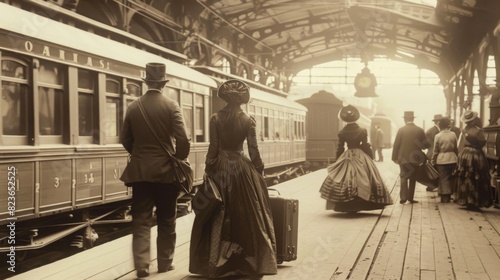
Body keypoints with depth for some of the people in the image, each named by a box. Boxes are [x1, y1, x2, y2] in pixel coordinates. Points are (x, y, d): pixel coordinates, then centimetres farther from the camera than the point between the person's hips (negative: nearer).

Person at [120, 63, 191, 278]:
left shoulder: (133, 107, 0)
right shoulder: (171, 106, -8)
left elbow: (125, 139, 6)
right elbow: (183, 139, -14)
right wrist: (179, 160, 3)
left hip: (140, 171, 2)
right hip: (165, 170, -1)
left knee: (141, 220, 5)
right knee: (166, 221, 11)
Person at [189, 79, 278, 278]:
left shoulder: (216, 118, -3)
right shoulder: (248, 120, -4)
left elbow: (213, 147, -4)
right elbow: (253, 150, -4)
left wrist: (208, 169, 4)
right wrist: (259, 171, 7)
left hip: (220, 168, 1)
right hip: (242, 168, -1)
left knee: (218, 217, 7)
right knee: (246, 216, 5)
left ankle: (216, 264, 10)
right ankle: (249, 263, 7)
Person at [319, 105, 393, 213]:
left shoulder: (342, 132, -1)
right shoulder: (362, 131, -5)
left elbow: (340, 148, 3)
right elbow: (366, 147, -3)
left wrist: (338, 161, 12)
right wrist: (370, 159, 7)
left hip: (346, 158, 1)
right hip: (361, 157, -1)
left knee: (345, 182, 5)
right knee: (360, 183, 3)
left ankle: (347, 207, 3)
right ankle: (358, 206, 2)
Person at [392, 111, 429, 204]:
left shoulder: (401, 130, -7)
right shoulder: (420, 130, -3)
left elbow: (396, 144, -8)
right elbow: (426, 145, -2)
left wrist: (394, 157, 0)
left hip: (403, 158, -1)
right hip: (415, 158, 1)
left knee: (404, 177, 6)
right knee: (413, 178, 12)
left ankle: (403, 197, -8)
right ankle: (410, 198, 13)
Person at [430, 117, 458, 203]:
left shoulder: (438, 136, -9)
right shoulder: (453, 135, -3)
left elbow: (435, 150, -4)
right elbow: (456, 148, 5)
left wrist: (433, 160, 6)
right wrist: (457, 156, 17)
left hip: (441, 160, -2)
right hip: (452, 159, 3)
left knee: (443, 178, 4)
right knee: (451, 178, 13)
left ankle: (445, 197, 4)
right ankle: (449, 195, 20)